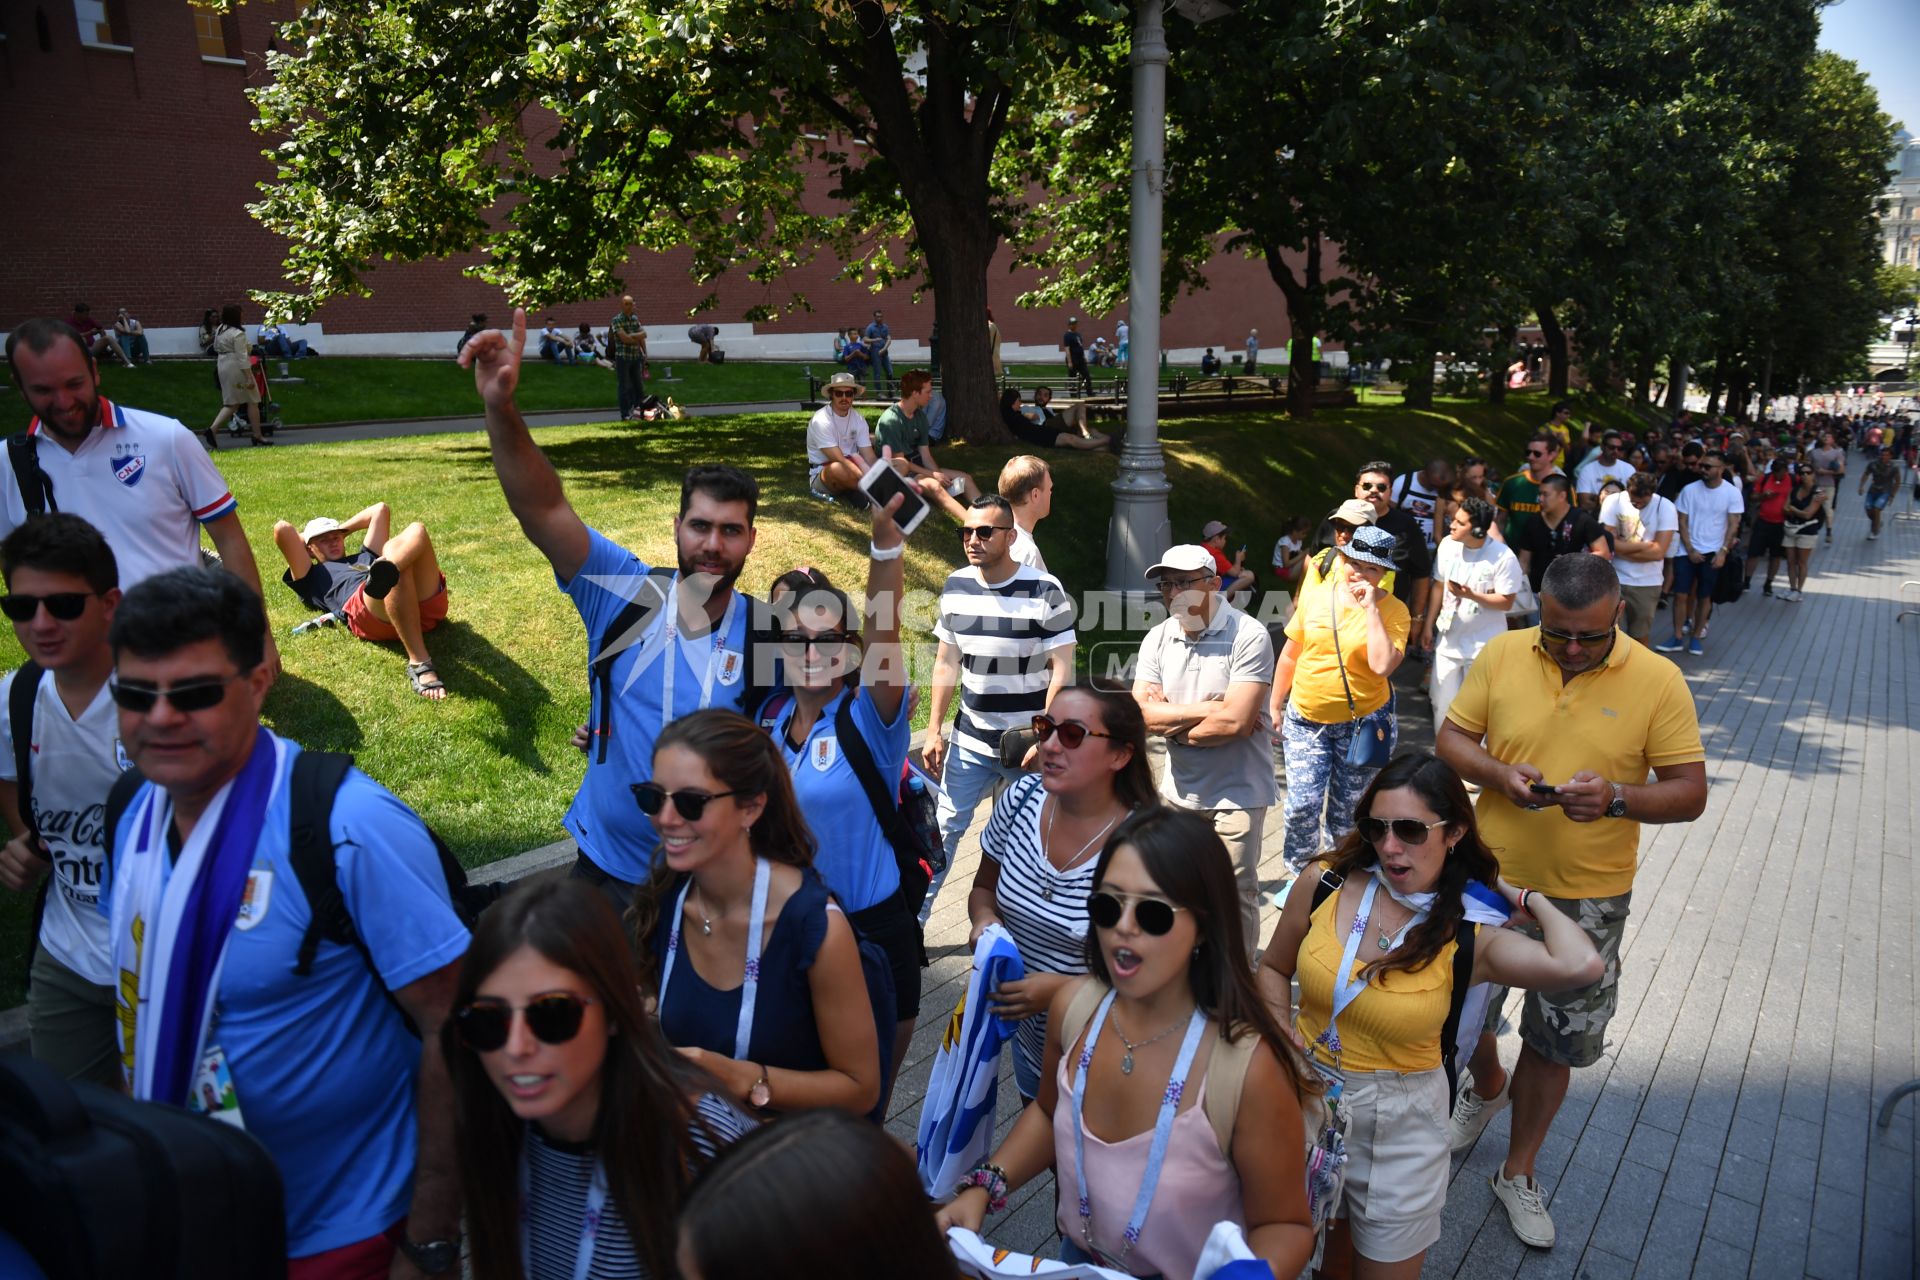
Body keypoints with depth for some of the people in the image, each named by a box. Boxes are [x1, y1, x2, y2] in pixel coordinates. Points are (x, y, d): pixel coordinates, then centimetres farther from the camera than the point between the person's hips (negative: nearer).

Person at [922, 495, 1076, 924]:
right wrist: (933, 731, 5)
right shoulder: (956, 587, 0)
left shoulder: (1044, 591, -14)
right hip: (970, 741, 4)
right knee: (945, 829, 8)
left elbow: (1062, 670, -12)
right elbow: (946, 664, 7)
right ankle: (913, 919, 20)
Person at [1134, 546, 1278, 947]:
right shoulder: (1158, 638, 2)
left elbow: (1235, 722, -24)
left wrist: (1171, 722, -12)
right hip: (1178, 789, 6)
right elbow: (1141, 714, -8)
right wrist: (1207, 709, -17)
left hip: (1236, 792, -5)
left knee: (1235, 897, 5)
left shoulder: (1248, 636, -15)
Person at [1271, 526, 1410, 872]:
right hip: (1305, 719, 1)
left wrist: (1371, 609, -22)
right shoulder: (1315, 597, -1)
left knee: (1346, 811, 12)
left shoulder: (1393, 610, -8)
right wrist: (1275, 706, 11)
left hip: (1363, 723, -1)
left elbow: (1382, 665, -24)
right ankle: (1300, 873, 16)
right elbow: (1290, 655, 8)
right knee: (1303, 804, -7)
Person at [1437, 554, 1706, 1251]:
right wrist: (1499, 774, -20)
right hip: (1490, 875, 2)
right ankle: (1487, 1087, 52)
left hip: (1587, 895, -1)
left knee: (1554, 1041, 12)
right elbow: (1450, 739, 0)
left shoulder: (1658, 680, -12)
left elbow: (1690, 793, -9)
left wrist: (1616, 798, -28)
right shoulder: (1501, 654, -7)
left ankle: (1517, 1173, 34)